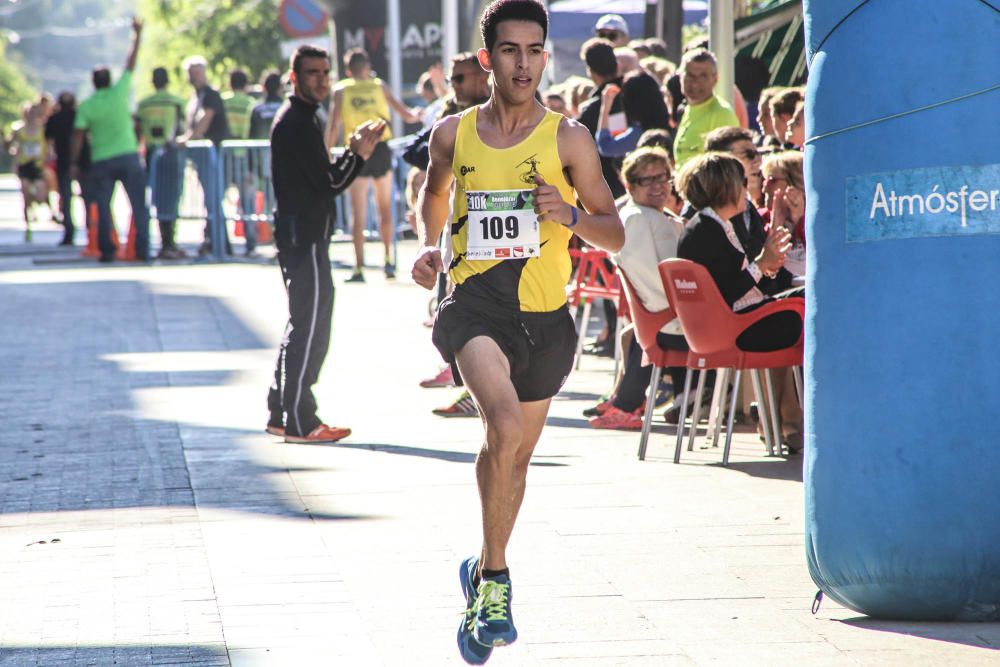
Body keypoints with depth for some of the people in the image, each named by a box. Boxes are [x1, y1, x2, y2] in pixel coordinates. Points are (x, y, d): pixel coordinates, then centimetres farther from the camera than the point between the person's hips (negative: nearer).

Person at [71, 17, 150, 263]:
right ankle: (142, 249, -2)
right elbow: (131, 64, 6)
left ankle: (106, 250, 2)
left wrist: (74, 163, 2)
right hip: (128, 156, 0)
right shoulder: (120, 92, -2)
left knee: (103, 208, 7)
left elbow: (78, 136, -4)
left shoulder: (86, 106, -1)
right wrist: (137, 34, 14)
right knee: (139, 205, 4)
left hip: (101, 162, 0)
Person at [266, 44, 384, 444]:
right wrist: (359, 154, -8)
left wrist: (352, 151, 7)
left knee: (301, 328, 16)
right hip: (305, 238, -11)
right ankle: (299, 422, -6)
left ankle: (281, 414, 21)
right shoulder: (298, 123, -15)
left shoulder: (296, 119, 18)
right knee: (309, 329, -8)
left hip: (299, 236, 11)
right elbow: (329, 183, -18)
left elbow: (320, 177, 19)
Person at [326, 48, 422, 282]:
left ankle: (359, 268, -5)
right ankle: (388, 259, 11)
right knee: (385, 208, 16)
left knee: (358, 212, 0)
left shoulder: (341, 90, 3)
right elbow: (407, 115, 9)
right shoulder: (379, 86, 7)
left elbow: (333, 126, -5)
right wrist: (416, 114, 31)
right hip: (381, 149, 1)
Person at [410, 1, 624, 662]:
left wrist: (569, 215, -15)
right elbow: (434, 192, 26)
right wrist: (429, 246, 9)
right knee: (506, 426, -28)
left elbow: (615, 232, 4)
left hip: (545, 313, 2)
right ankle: (497, 579, -15)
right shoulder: (453, 133, 5)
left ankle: (484, 574, 41)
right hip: (475, 301, -1)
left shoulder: (569, 137, 0)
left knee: (514, 455, 16)